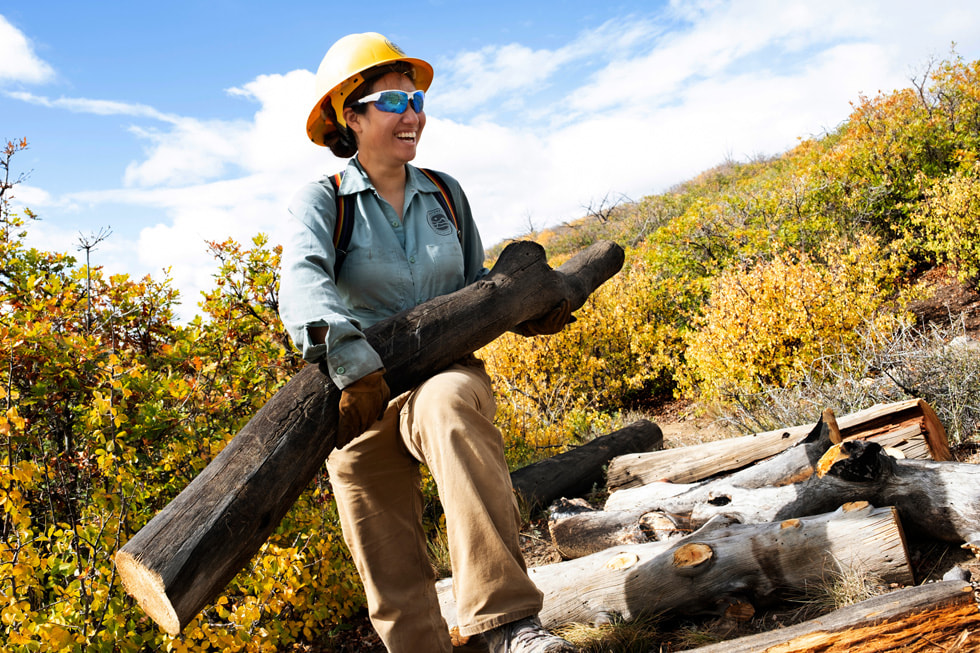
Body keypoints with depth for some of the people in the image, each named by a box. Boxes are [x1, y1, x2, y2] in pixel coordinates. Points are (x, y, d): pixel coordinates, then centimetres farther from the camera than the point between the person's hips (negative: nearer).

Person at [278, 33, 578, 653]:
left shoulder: (446, 193, 10)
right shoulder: (322, 201, -3)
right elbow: (303, 281, -24)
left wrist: (525, 312, 2)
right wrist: (351, 357, -42)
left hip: (447, 375, 0)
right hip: (360, 393, 0)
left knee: (450, 409, -37)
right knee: (391, 570, 0)